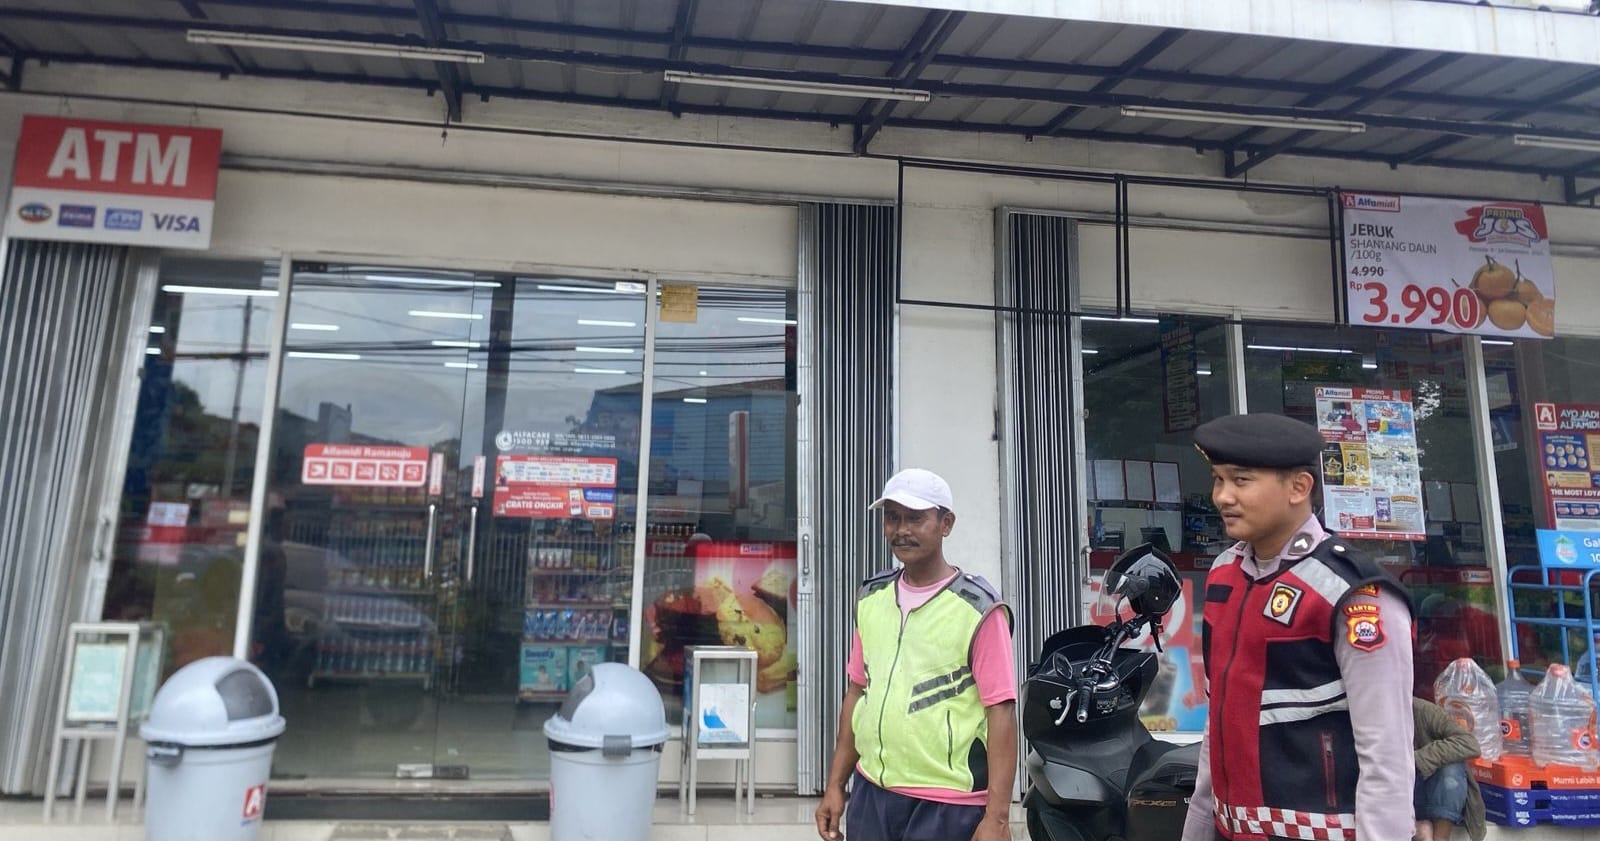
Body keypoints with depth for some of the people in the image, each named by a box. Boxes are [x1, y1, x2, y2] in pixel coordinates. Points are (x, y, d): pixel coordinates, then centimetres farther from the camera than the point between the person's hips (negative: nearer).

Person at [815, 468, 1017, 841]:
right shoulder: (871, 598, 6)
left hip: (945, 805, -5)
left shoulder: (978, 610, -11)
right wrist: (836, 784, 11)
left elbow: (1001, 712, -13)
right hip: (870, 793, 5)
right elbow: (857, 692, 12)